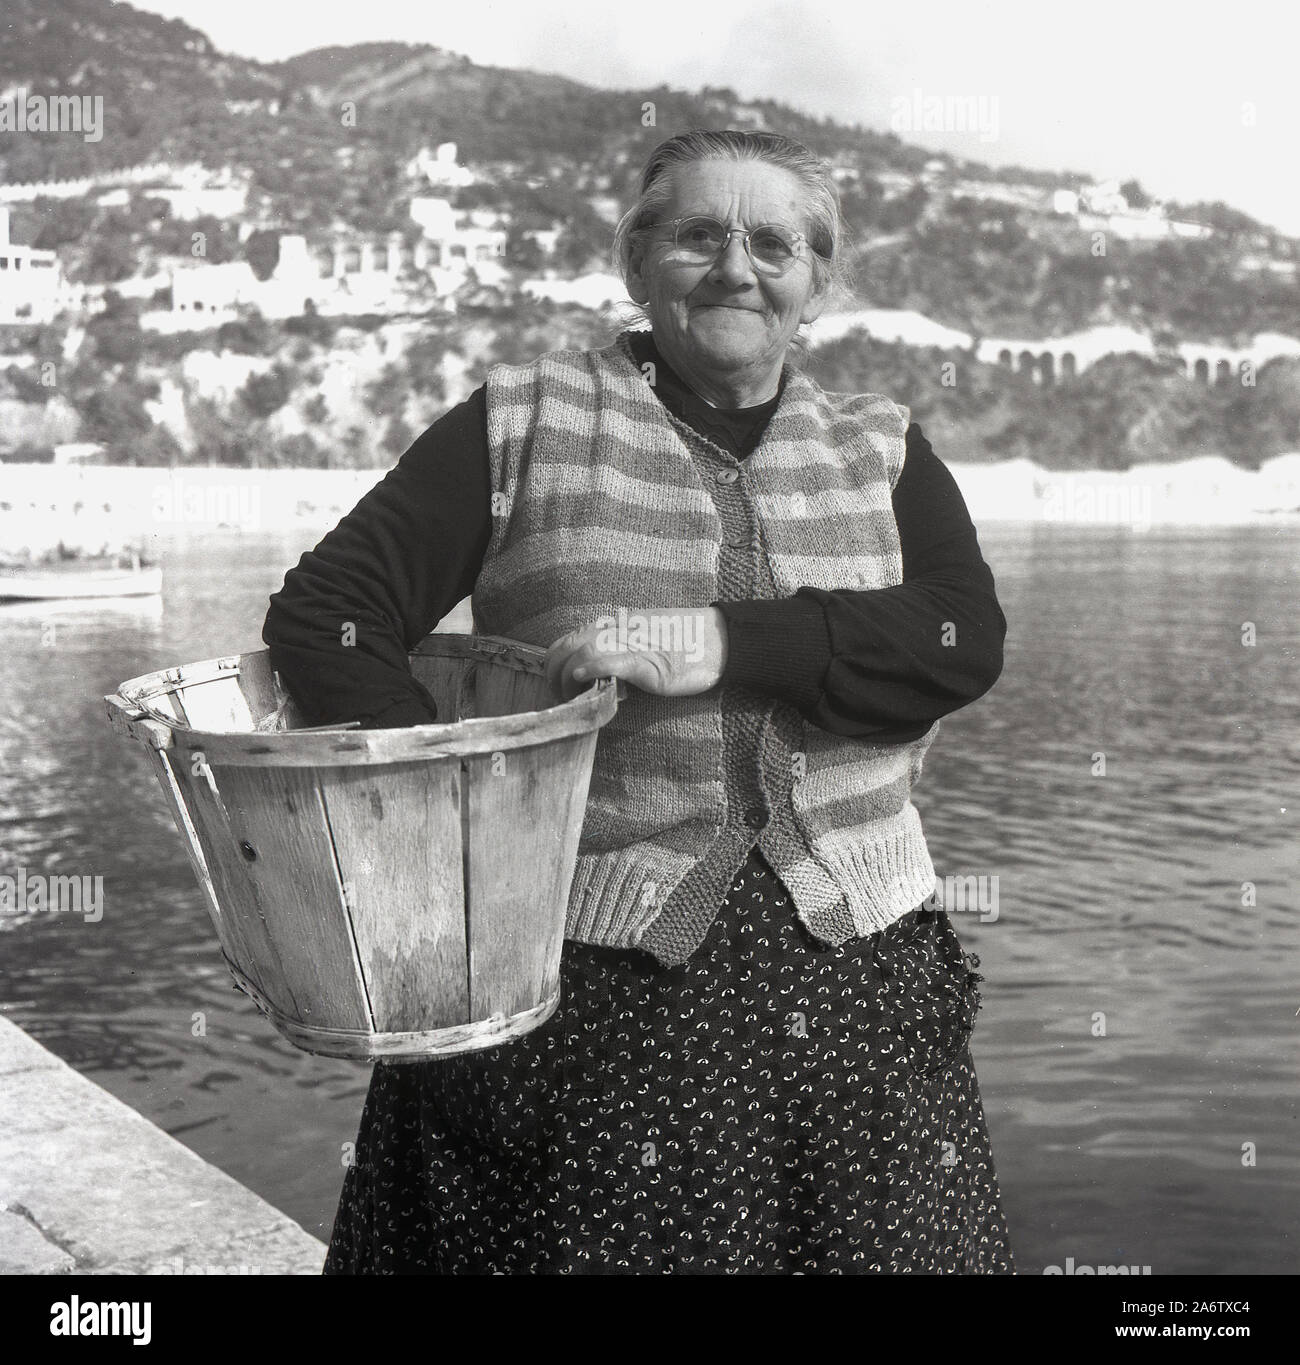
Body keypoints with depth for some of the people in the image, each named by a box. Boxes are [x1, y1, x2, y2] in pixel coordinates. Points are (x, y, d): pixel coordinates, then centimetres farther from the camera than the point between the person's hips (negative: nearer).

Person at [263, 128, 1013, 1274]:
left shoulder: (881, 450, 11)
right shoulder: (523, 425, 4)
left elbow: (964, 641, -6)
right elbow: (324, 612, -2)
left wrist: (718, 644, -18)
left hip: (855, 966, 3)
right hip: (591, 971, -2)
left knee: (911, 1241, 7)